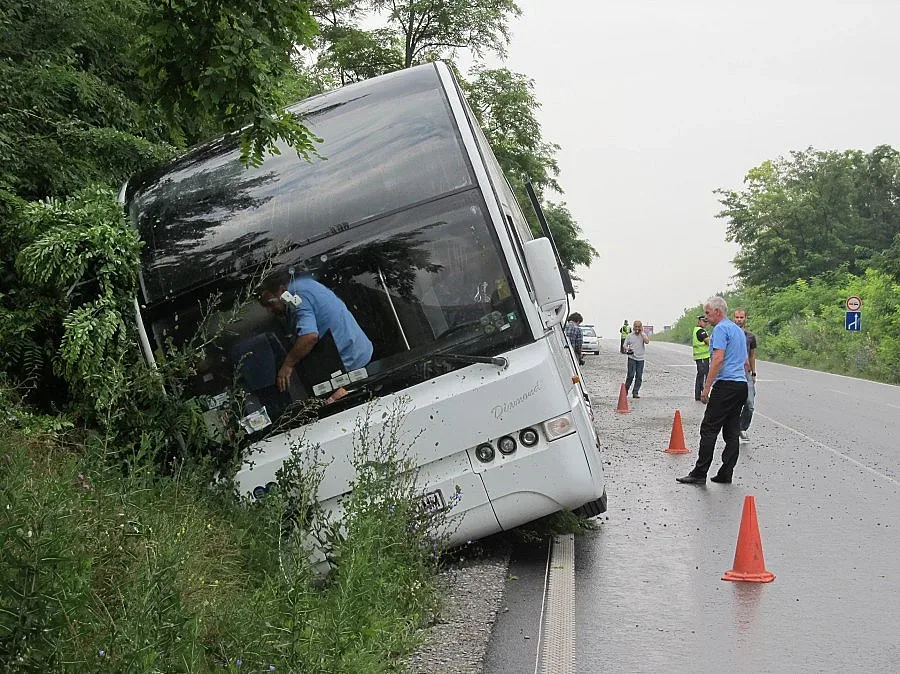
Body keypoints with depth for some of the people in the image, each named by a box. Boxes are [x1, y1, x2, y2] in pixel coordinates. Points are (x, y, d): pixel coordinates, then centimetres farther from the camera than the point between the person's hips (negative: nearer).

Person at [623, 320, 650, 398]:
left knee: (639, 377, 1)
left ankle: (635, 393, 6)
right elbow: (625, 345, 9)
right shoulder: (630, 336, 6)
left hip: (640, 359, 2)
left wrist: (641, 333, -11)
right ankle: (626, 389, 11)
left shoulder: (643, 335, 6)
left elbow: (647, 341, -14)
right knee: (631, 375, -10)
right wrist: (627, 349, -13)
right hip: (632, 358, -2)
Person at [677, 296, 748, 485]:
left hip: (726, 384, -10)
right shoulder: (738, 330, 21)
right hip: (742, 384, 10)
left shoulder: (721, 329, -9)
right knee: (732, 432, 7)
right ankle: (726, 474, 7)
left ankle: (700, 473, -7)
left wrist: (706, 388, -17)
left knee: (709, 429, -7)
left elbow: (718, 358, -19)